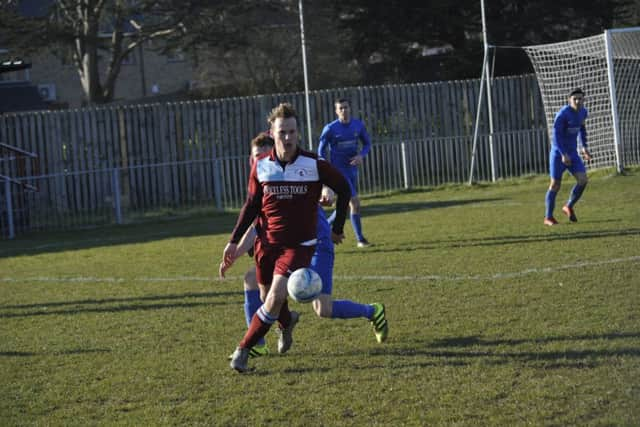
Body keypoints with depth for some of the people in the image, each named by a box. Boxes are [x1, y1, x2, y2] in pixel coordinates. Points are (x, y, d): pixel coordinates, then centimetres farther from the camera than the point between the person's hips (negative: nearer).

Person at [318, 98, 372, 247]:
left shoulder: (358, 125, 1)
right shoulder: (330, 129, -10)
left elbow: (367, 143, 11)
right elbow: (321, 150, -1)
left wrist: (361, 155, -10)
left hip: (352, 169, 6)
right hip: (339, 171, -5)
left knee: (346, 205, 12)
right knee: (355, 203, -12)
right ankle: (360, 239, -1)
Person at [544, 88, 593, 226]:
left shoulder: (582, 112, 4)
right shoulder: (563, 114, -19)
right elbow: (556, 134, -23)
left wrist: (584, 147, 16)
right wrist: (564, 154, -30)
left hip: (572, 153, 6)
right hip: (558, 153, -6)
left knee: (583, 180, -10)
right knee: (555, 185, 0)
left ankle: (569, 207, 13)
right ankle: (548, 217, 15)